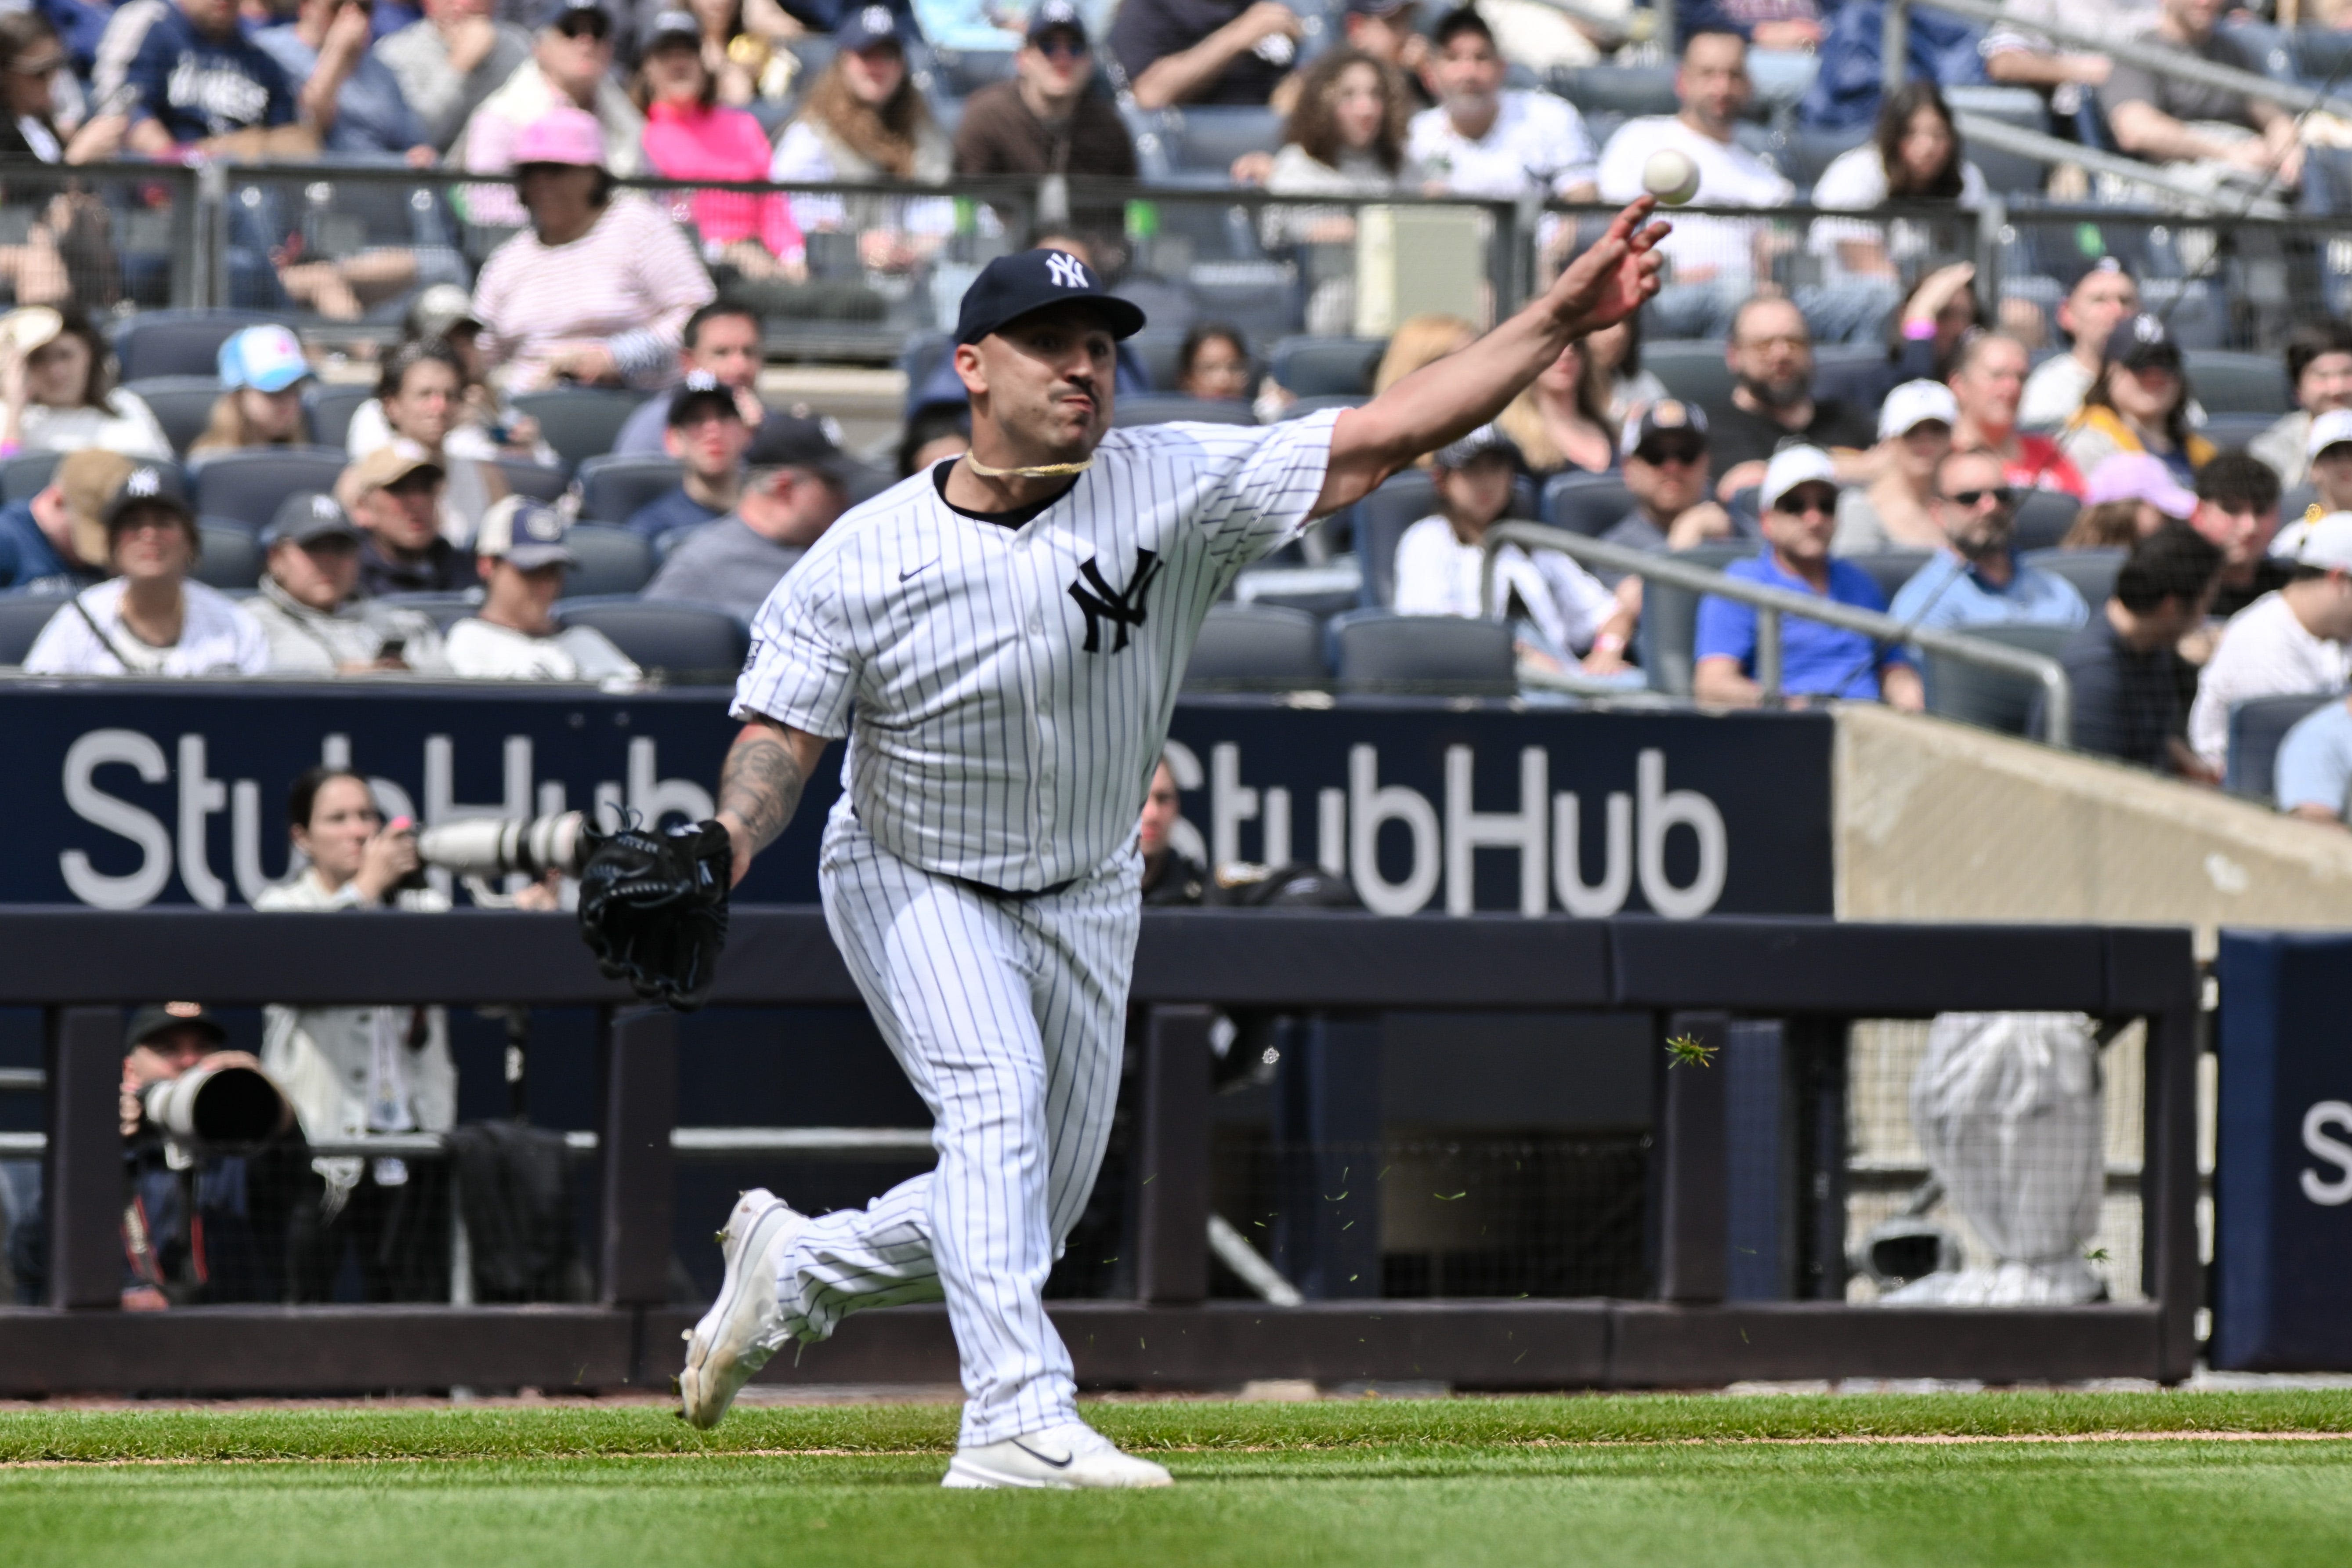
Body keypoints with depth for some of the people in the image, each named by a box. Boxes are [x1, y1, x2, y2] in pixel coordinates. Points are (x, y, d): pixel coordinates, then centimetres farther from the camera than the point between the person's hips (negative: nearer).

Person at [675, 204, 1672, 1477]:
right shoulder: (863, 560, -19)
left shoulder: (1176, 488, -16)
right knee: (996, 1104, -27)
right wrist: (725, 845, -37)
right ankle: (1018, 1419, -33)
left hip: (1086, 897, 4)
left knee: (1031, 1211, 9)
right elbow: (782, 736, -16)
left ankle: (791, 1265, 33)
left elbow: (1374, 442, -20)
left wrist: (1558, 322, -28)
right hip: (912, 885, -4)